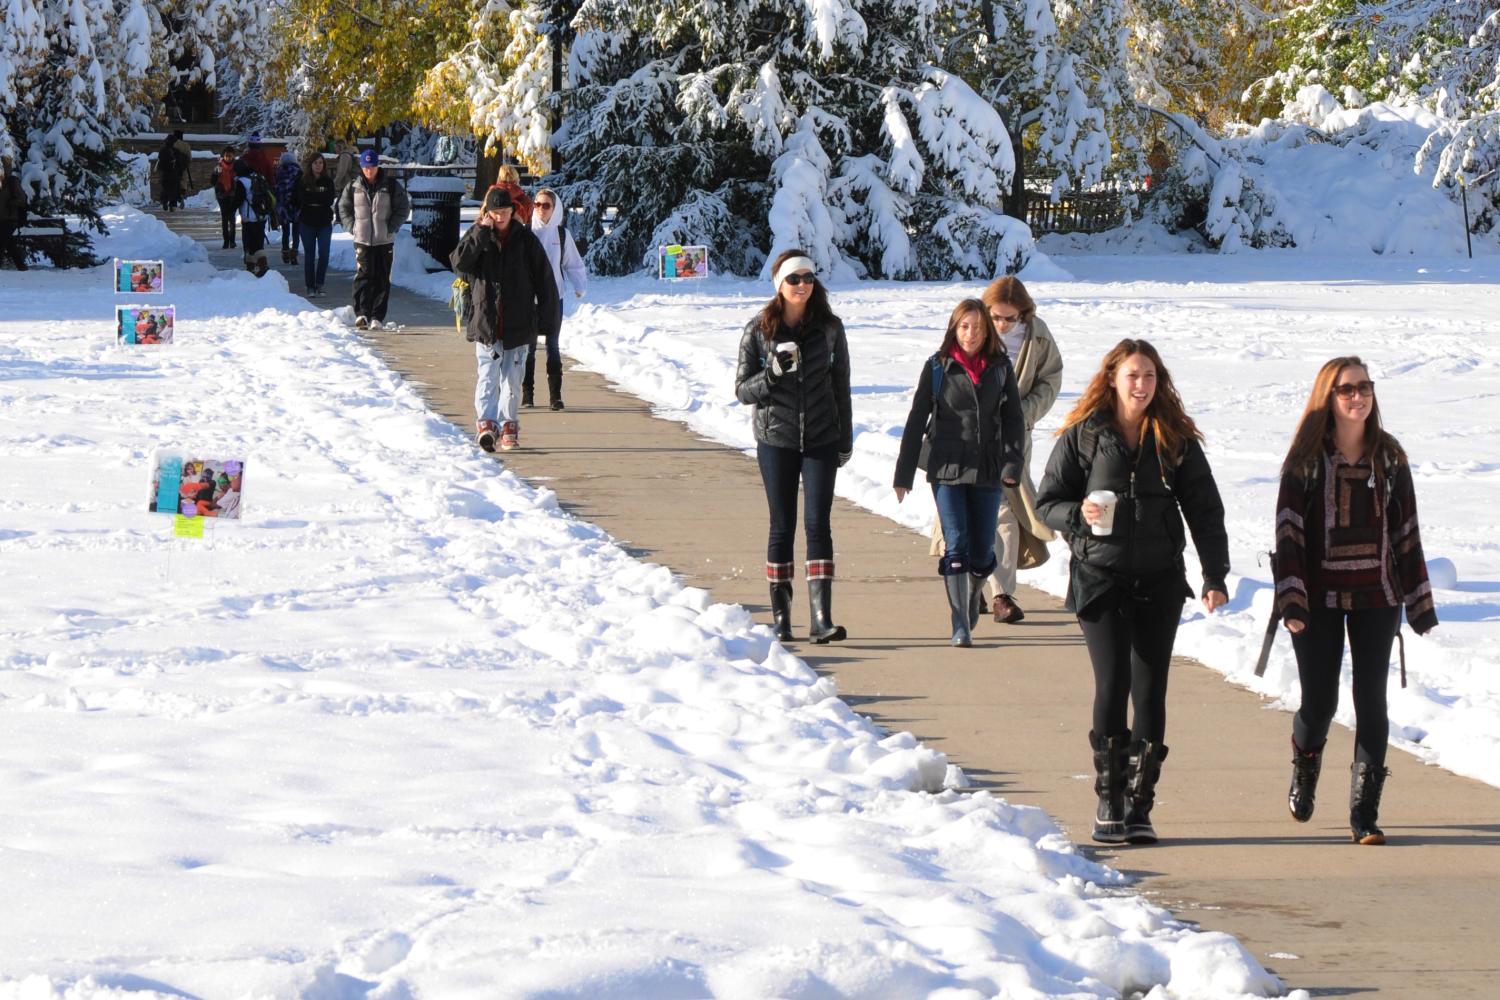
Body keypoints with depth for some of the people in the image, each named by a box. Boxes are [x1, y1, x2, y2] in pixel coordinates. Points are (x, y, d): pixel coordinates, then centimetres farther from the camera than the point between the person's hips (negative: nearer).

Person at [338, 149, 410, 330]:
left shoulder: (391, 186, -1)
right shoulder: (354, 187, 3)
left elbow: (404, 207, 5)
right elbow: (343, 207, 15)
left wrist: (391, 227, -4)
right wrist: (352, 226, 2)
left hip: (385, 240, 0)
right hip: (362, 240, 0)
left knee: (382, 279, 2)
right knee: (363, 276, -12)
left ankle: (377, 317, 7)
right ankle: (361, 313, -15)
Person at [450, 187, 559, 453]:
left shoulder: (525, 239, 2)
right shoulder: (476, 236, 3)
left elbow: (544, 280, 5)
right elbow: (459, 263, -14)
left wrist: (547, 318, 3)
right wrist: (482, 233, -16)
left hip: (519, 324, 1)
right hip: (485, 321, -1)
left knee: (512, 378, 7)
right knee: (488, 376, -11)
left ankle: (508, 428, 16)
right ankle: (485, 423, -21)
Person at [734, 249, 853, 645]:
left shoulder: (829, 329, 2)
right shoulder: (759, 331, -2)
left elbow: (841, 387, 10)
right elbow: (743, 390, -2)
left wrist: (845, 439, 10)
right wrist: (773, 372, -20)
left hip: (821, 439, 1)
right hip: (776, 439, -1)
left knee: (818, 523, -6)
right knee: (782, 526, 4)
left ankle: (821, 618, -11)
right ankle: (781, 618, 12)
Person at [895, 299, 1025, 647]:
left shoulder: (1000, 367, 5)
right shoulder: (937, 367, 0)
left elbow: (1014, 420, 8)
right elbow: (917, 421, 3)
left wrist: (1012, 464, -5)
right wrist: (904, 474, 2)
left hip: (987, 471, 2)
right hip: (947, 470, -2)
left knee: (982, 552, 4)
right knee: (956, 546, -11)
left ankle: (971, 597, 34)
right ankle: (960, 625, -10)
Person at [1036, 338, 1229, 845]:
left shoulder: (1176, 440, 6)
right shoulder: (1082, 436, 2)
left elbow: (1204, 509, 8)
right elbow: (1048, 501, 5)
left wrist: (1215, 576, 1)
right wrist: (1078, 513, -17)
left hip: (1159, 580, 2)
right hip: (1100, 577, -2)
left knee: (1150, 691, 1)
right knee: (1112, 685, -11)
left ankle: (1139, 807, 7)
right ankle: (1109, 803, -2)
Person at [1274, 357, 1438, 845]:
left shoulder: (1389, 458, 6)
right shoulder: (1307, 459, -3)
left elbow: (1406, 531, 10)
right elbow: (1288, 529, -7)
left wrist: (1420, 601, 9)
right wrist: (1291, 598, -16)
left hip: (1376, 599, 2)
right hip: (1320, 600, -2)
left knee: (1371, 703, -3)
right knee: (1319, 703, 0)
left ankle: (1365, 812, 2)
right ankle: (1304, 768, 34)